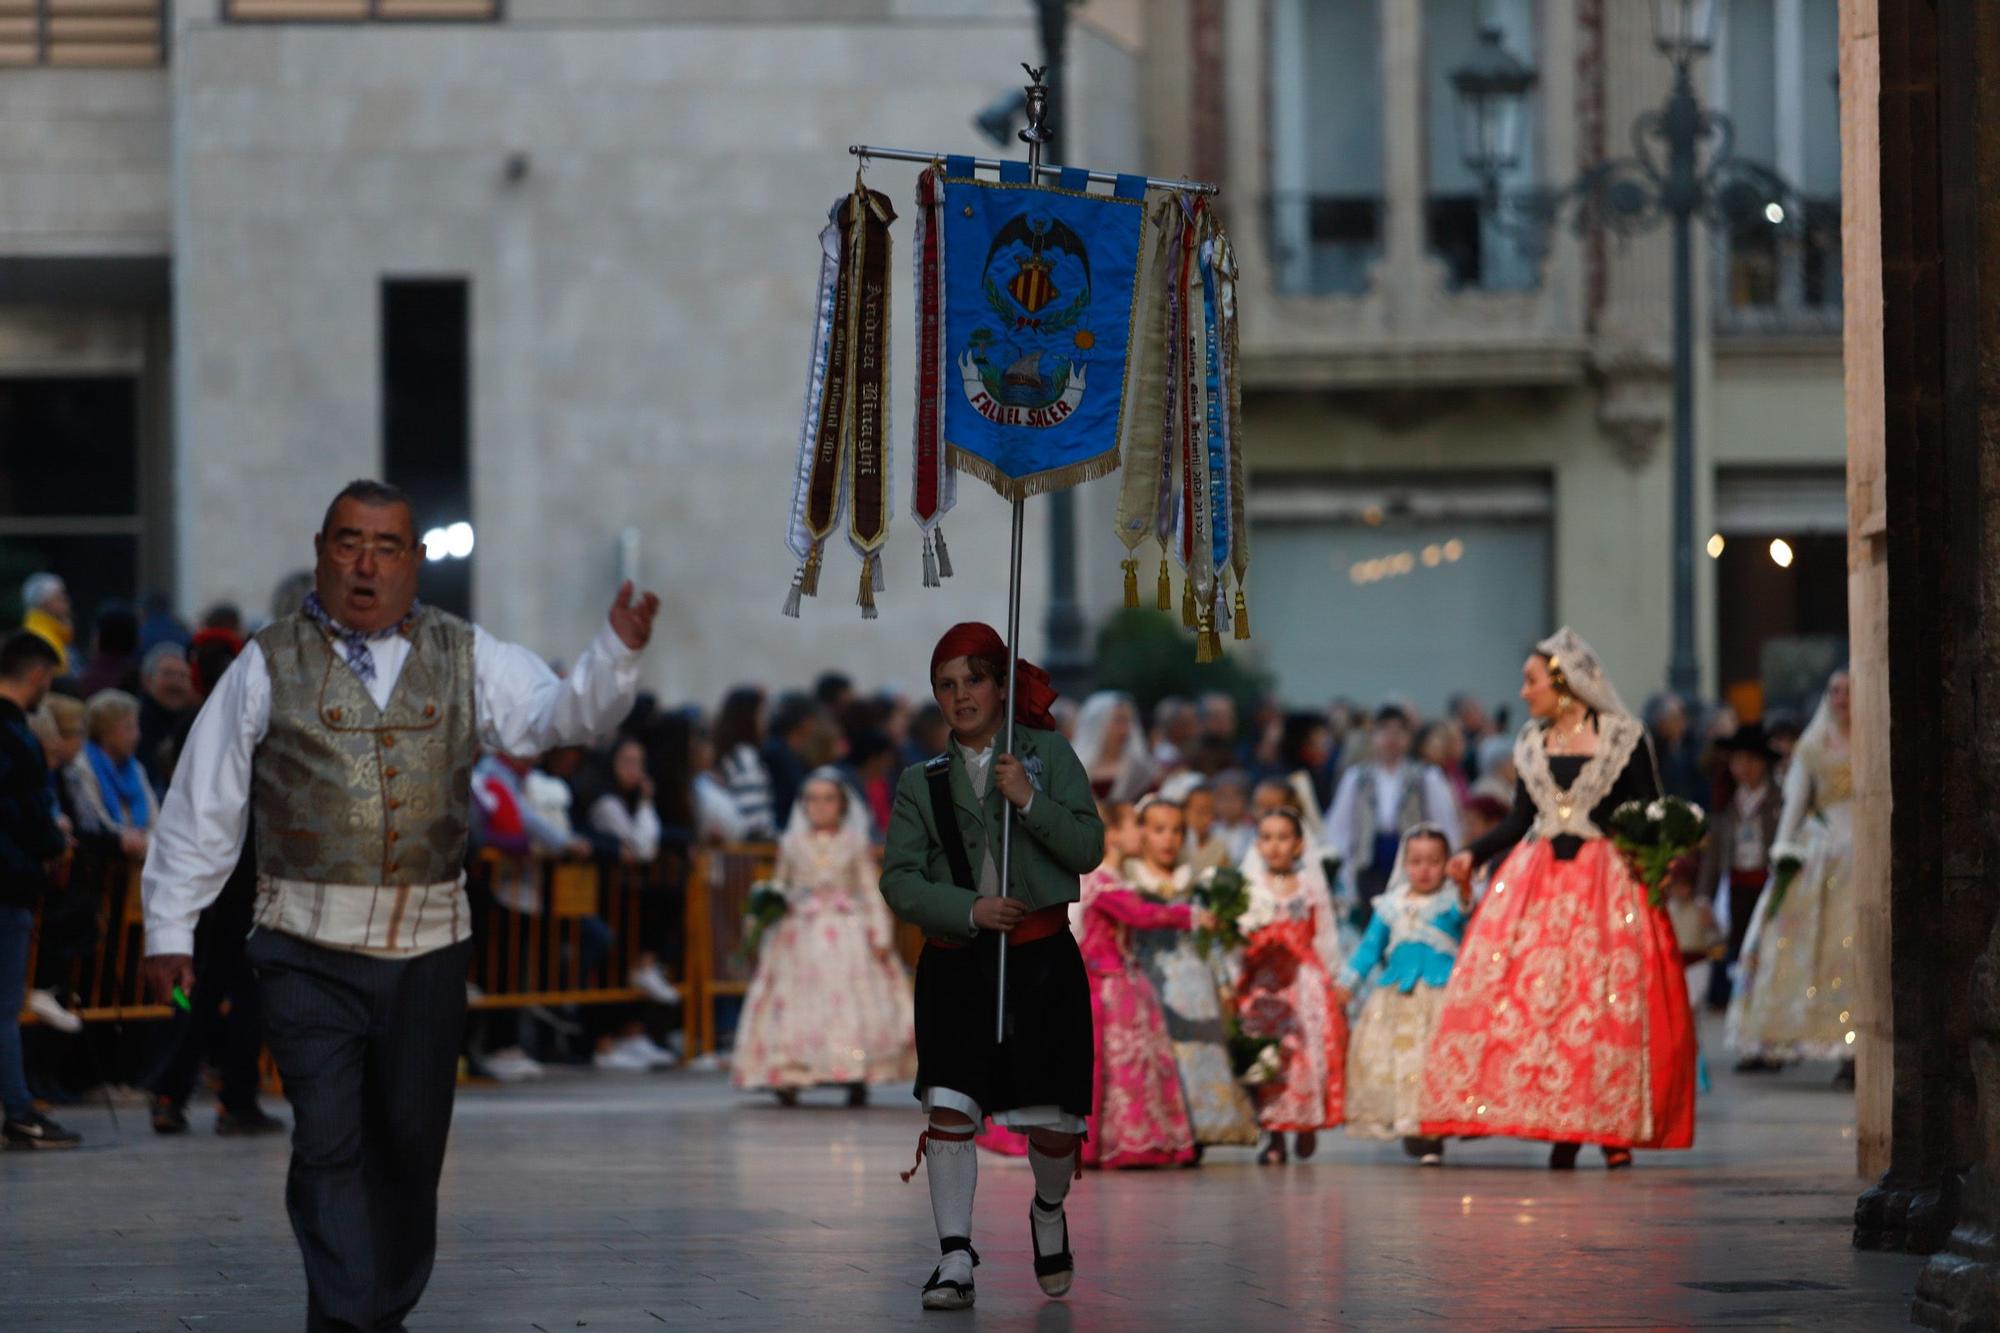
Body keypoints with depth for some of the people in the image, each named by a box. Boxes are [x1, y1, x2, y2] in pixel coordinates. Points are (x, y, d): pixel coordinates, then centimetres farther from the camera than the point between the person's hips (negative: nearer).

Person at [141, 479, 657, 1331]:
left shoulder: (466, 660, 9)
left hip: (429, 947, 3)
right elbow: (203, 804, 4)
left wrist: (617, 652, -25)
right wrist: (170, 928, 2)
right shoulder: (268, 667, 3)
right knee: (328, 1138, -11)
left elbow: (560, 715, -5)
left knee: (411, 1139, 10)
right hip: (309, 949, -3)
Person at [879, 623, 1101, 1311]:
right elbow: (899, 881, 1)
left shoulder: (1047, 753, 5)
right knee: (949, 1110, -13)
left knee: (1053, 1124, 2)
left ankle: (1048, 1212, 33)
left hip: (1043, 958, -1)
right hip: (955, 963, 1)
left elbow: (1089, 848, -2)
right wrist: (970, 910, -14)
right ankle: (954, 1260, -8)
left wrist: (1030, 801, -16)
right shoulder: (922, 782, 9)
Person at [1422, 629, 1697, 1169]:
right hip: (1537, 879, 4)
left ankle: (1614, 1129, -3)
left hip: (1606, 880, -4)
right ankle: (1560, 1130, -2)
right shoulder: (1531, 743, 13)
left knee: (1608, 1004, -8)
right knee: (1530, 997, -6)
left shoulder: (1622, 738, 0)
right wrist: (1474, 854, 5)